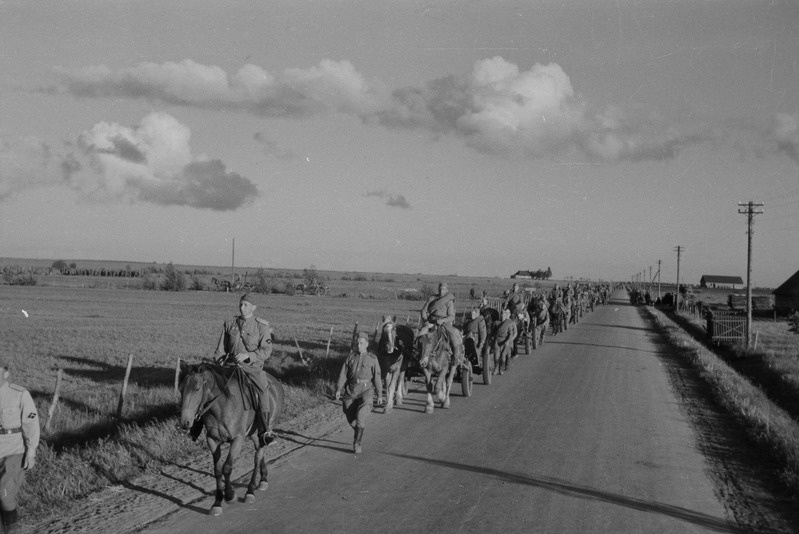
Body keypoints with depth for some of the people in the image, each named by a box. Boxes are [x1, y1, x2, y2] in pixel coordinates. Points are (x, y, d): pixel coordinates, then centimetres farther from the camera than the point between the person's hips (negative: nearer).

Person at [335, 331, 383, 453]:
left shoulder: (372, 359, 1)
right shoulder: (351, 357, 7)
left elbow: (377, 377, 3)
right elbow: (343, 374, 3)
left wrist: (380, 395, 3)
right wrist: (338, 389, -7)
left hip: (365, 390, -3)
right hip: (350, 391, 3)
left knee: (361, 417, -17)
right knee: (350, 418, 9)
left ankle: (357, 443, -6)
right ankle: (358, 432, 40)